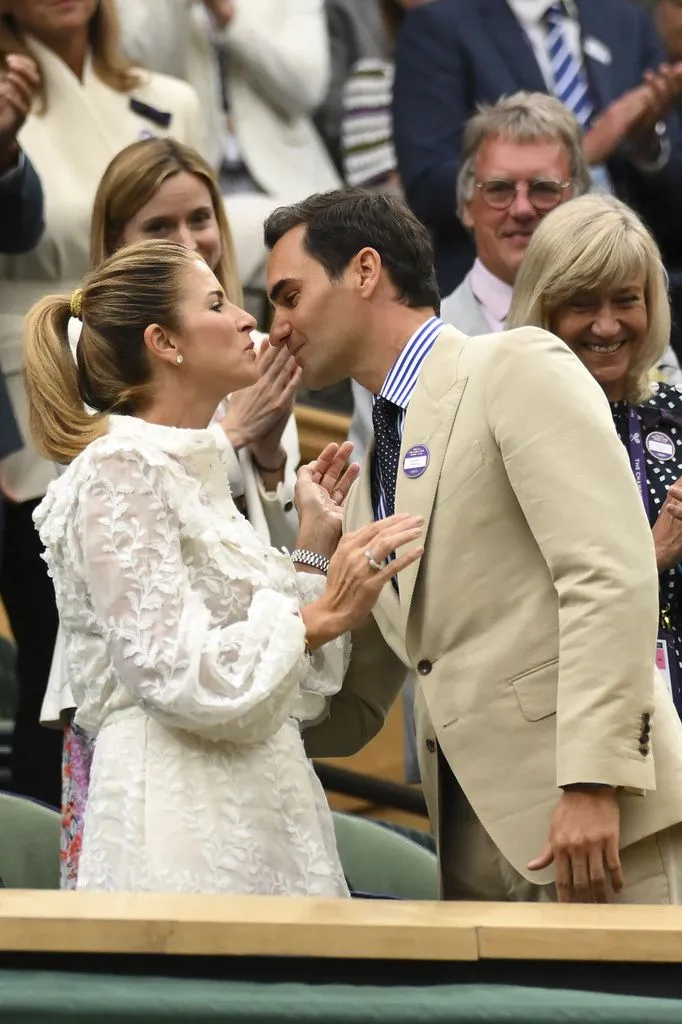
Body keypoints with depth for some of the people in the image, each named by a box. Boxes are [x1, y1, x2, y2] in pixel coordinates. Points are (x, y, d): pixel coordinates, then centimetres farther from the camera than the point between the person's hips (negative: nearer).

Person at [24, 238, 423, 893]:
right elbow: (177, 677, -17)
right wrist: (321, 617, -15)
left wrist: (315, 546, 11)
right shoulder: (120, 470, -9)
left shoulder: (195, 470, 17)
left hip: (254, 808, 9)